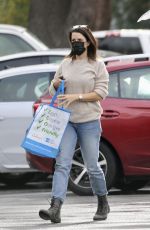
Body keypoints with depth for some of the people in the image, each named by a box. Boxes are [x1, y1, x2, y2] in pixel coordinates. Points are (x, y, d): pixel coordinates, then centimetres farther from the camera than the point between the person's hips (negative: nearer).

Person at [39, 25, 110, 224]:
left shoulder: (97, 65, 0)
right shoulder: (65, 64, 11)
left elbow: (100, 93, -7)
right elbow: (53, 91, 17)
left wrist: (76, 97, -16)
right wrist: (55, 84, -6)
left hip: (89, 122, -3)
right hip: (66, 120, 3)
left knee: (92, 167, 4)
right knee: (62, 164, -11)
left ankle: (103, 203, 27)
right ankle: (55, 209, -21)